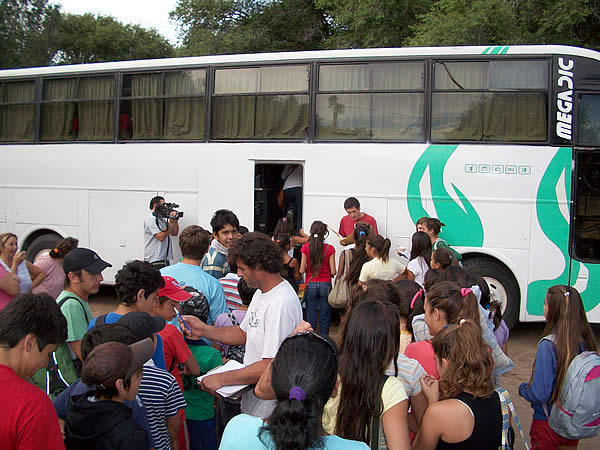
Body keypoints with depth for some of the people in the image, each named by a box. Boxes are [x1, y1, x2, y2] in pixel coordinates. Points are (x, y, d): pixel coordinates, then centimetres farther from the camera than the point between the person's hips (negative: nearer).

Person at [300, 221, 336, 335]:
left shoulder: (306, 247, -5)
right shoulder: (329, 248, -6)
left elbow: (302, 270, -6)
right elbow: (333, 272, -6)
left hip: (310, 284, 0)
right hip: (325, 285, 0)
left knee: (310, 316, 7)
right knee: (325, 316, 8)